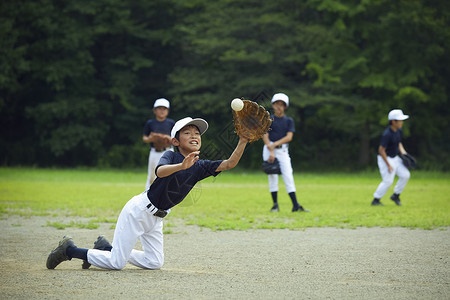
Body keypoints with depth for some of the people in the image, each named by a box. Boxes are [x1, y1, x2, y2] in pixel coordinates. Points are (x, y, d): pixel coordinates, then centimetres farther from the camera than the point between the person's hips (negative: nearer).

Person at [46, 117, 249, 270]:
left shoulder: (200, 167, -2)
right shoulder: (170, 156, -16)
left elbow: (229, 164, -13)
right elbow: (160, 171, -38)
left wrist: (242, 142, -28)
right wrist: (182, 166, -56)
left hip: (156, 217, 7)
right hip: (138, 210, -7)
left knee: (155, 263, 10)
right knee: (117, 263, -10)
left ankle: (105, 248, 25)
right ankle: (69, 249, 9)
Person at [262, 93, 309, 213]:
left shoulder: (289, 121, 9)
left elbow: (289, 137, -3)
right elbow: (265, 136, -4)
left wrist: (275, 144, -16)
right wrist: (271, 152, -16)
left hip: (283, 150, 1)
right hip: (269, 149, -1)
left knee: (288, 176, -6)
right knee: (272, 176, -3)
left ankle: (295, 205, -11)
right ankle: (275, 205, 3)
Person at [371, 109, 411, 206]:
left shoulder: (398, 131, 2)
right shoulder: (387, 134, -26)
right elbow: (381, 150, -25)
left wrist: (404, 153, 2)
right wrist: (388, 165, -22)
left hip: (395, 158, 9)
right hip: (385, 159, -9)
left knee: (405, 175, 2)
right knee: (388, 181, -12)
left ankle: (396, 195, 17)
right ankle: (376, 200, 3)